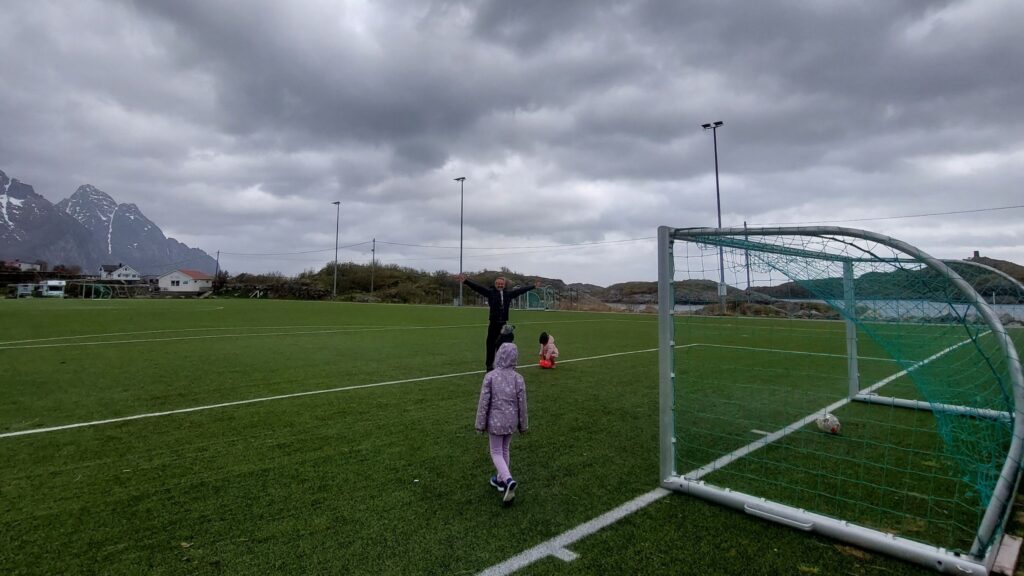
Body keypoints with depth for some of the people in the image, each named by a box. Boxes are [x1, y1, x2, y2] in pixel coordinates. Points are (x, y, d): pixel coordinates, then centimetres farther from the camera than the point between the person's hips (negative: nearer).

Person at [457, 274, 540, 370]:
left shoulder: (509, 293, 10)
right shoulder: (490, 292, -1)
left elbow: (521, 290, 19)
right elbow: (477, 287, -10)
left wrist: (533, 286, 26)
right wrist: (466, 281, -21)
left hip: (503, 324, 3)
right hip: (493, 324, -3)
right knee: (491, 345, 0)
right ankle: (489, 365, 10)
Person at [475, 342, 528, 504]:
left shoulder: (490, 376, -16)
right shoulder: (518, 378, -8)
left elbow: (484, 402, -13)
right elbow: (522, 404, -2)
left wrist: (480, 424, -2)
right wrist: (523, 425, 11)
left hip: (495, 421, -3)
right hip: (511, 421, 3)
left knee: (496, 453, 8)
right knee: (505, 450, 21)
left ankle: (509, 480, -12)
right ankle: (501, 479, 34)